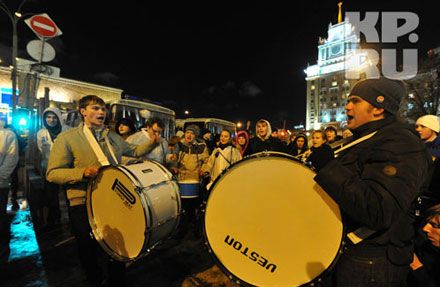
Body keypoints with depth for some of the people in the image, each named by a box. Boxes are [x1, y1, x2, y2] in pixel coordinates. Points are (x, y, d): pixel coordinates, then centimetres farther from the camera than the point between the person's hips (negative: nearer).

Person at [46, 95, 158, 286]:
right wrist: (83, 172, -27)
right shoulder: (66, 138, -7)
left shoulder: (114, 137, 9)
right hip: (84, 205, -4)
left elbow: (134, 151, 17)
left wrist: (151, 144, -1)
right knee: (88, 251, 16)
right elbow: (52, 173, -11)